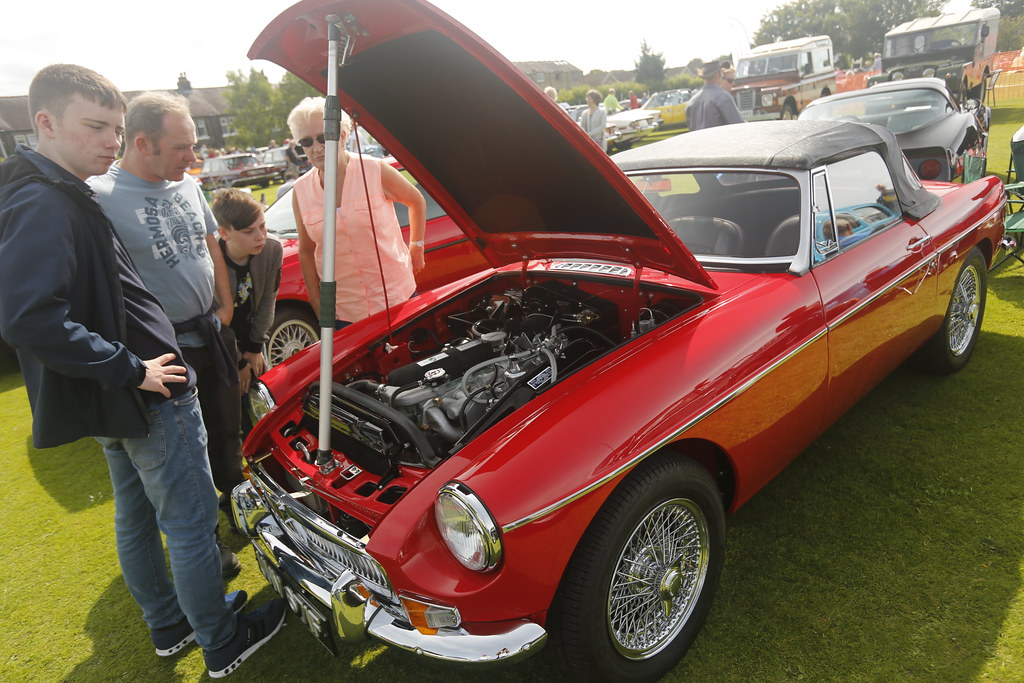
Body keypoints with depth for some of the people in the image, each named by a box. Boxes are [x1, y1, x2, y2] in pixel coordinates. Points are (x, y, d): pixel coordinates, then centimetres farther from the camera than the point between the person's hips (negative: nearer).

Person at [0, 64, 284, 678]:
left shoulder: (58, 196, 11)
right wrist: (131, 370, -25)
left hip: (121, 398, 10)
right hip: (151, 397, -10)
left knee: (136, 518, 21)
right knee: (192, 524, 4)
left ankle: (169, 625, 41)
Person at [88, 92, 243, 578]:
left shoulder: (187, 184, 3)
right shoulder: (100, 197, -19)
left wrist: (225, 303, 10)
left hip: (212, 332, 7)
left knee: (227, 429, 22)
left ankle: (236, 500, 46)